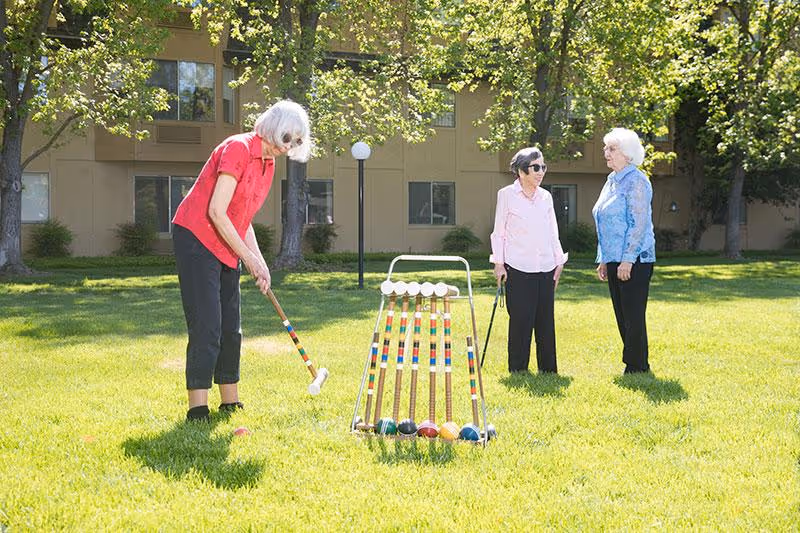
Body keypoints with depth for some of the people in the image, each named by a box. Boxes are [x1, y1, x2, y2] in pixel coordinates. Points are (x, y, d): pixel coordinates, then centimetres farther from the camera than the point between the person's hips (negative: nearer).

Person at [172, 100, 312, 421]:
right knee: (206, 326, -12)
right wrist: (249, 258, -15)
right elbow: (216, 212, -21)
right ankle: (197, 408, -8)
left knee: (230, 328, 10)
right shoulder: (237, 148, -16)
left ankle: (230, 403, 19)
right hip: (196, 239, -9)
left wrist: (260, 263, 6)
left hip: (226, 248, 9)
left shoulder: (268, 164, 11)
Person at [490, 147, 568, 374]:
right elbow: (499, 232, 2)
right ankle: (518, 369, 6)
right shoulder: (506, 194, 1)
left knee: (546, 319, 5)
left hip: (545, 268, 4)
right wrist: (498, 263, -4)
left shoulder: (545, 197, 13)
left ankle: (548, 369, 13)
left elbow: (553, 233, 17)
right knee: (520, 320, -4)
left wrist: (559, 261, 10)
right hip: (518, 269, -4)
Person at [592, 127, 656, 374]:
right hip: (614, 260, 9)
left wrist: (627, 260, -21)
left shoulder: (636, 181, -11)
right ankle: (635, 364, 19)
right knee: (622, 316, 12)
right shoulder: (612, 181, 16)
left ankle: (637, 366, 3)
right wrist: (603, 260, 19)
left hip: (634, 261, -9)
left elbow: (639, 223, -17)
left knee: (633, 316, -5)